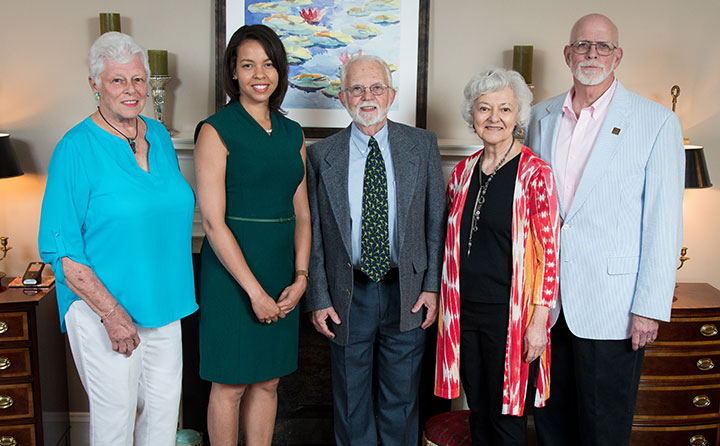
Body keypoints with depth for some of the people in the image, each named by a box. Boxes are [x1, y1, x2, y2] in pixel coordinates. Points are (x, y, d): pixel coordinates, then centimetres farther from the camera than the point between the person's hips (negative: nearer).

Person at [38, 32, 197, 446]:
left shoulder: (159, 135, 6)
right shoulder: (77, 148, -12)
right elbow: (61, 248, -14)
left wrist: (179, 292, 11)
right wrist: (111, 312, -18)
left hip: (163, 304, 6)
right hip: (104, 307, -5)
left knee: (164, 408, 16)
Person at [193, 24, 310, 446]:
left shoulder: (292, 134, 10)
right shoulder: (216, 130, -7)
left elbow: (302, 214, 10)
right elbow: (213, 221, -13)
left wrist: (301, 276, -2)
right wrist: (254, 289, -14)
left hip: (282, 273, 5)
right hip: (232, 271, -5)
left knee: (268, 381, 15)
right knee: (231, 384, 8)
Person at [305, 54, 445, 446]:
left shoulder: (423, 145, 1)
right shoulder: (321, 155, 0)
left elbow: (436, 221, 2)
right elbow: (313, 235, 1)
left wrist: (432, 285, -3)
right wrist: (318, 299, -3)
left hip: (407, 292, 1)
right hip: (347, 295, 0)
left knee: (402, 397, 16)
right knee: (351, 400, 14)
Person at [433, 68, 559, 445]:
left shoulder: (535, 173, -9)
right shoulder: (463, 171, 7)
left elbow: (549, 253, -10)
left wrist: (539, 320, -14)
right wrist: (448, 306, 11)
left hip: (510, 315, -5)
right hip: (466, 312, 5)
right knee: (477, 411, 17)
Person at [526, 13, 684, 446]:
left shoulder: (656, 121, -4)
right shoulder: (542, 117, 8)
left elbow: (664, 221, -6)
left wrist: (650, 307, -10)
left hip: (611, 307, -3)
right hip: (546, 299, 4)